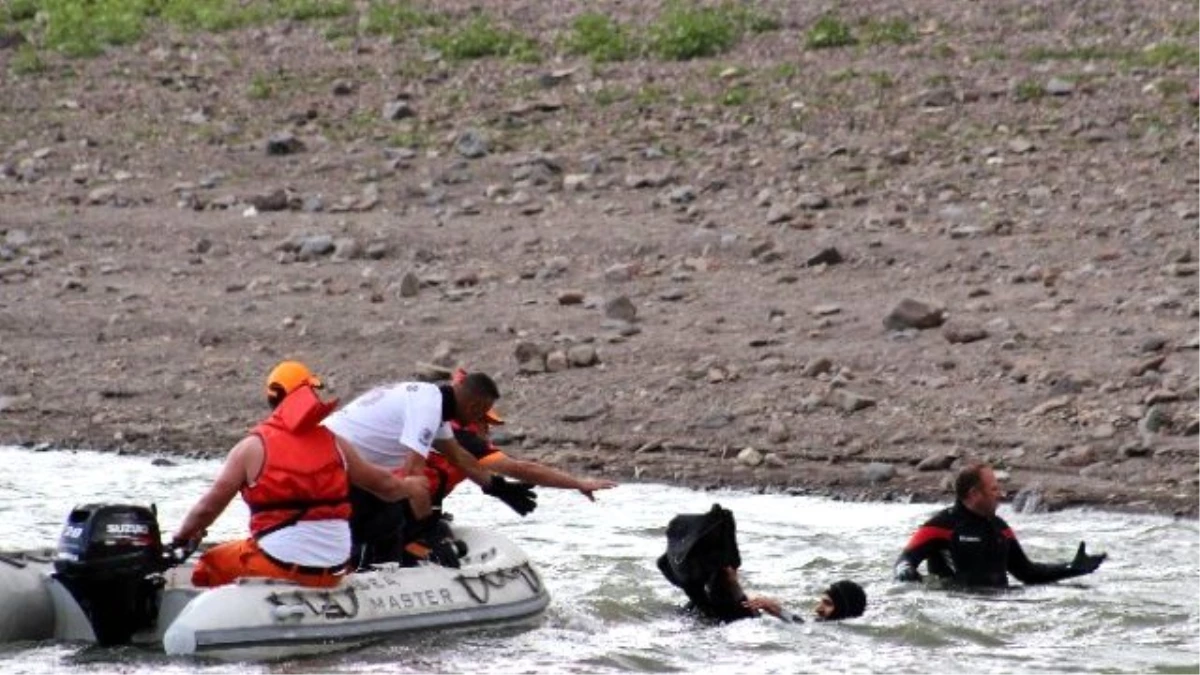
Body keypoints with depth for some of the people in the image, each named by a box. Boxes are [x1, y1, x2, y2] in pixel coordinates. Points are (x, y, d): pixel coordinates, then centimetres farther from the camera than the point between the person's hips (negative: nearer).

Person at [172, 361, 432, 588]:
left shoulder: (253, 447, -4)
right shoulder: (333, 444, 7)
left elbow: (208, 507, -3)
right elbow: (383, 484, 21)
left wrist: (183, 535, 16)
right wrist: (411, 488, 43)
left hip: (277, 566, -4)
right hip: (332, 573, 4)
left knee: (208, 567, 16)